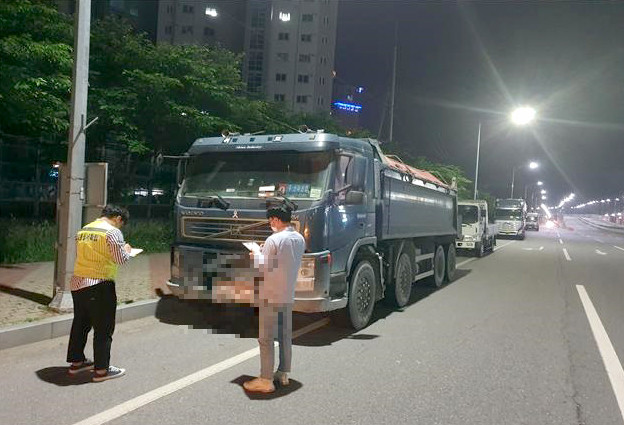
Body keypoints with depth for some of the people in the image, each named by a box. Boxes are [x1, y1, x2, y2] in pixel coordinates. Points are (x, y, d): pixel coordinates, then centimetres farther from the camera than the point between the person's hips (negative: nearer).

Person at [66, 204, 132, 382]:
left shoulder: (83, 230, 11)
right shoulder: (112, 232, -12)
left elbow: (80, 254, 18)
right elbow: (120, 259, -14)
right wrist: (126, 249, 6)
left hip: (78, 282, 8)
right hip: (100, 285, -8)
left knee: (80, 323, 20)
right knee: (103, 328, 2)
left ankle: (76, 361, 32)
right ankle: (101, 370, 7)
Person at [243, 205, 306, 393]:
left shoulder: (274, 240, -19)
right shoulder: (300, 239, 5)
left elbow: (262, 268, -16)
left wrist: (254, 256, 4)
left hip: (270, 296, -7)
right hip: (288, 295, 8)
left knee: (266, 338, 0)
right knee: (285, 335, 16)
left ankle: (266, 380, 4)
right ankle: (283, 373, 26)